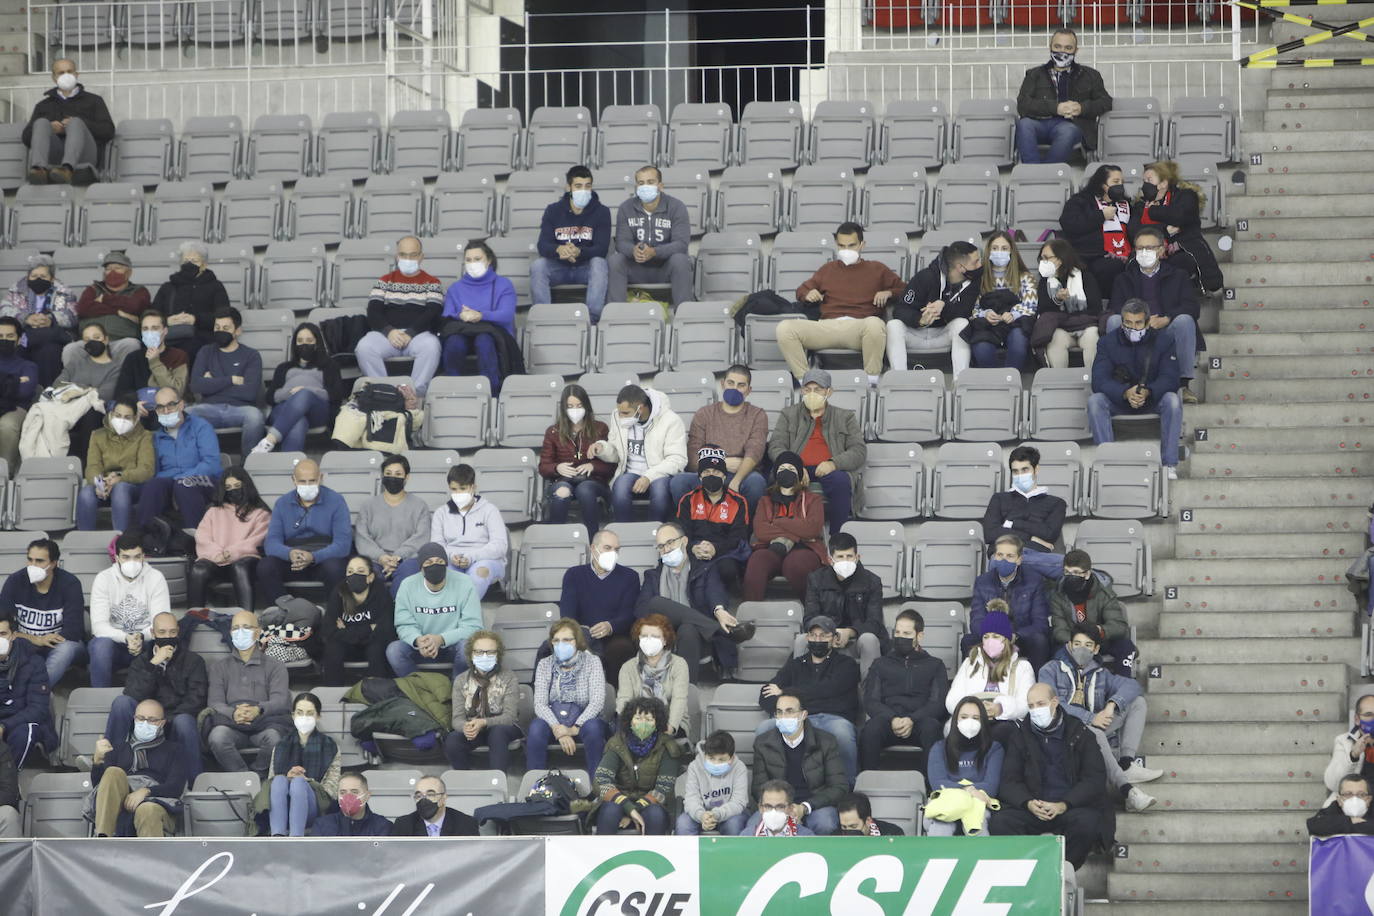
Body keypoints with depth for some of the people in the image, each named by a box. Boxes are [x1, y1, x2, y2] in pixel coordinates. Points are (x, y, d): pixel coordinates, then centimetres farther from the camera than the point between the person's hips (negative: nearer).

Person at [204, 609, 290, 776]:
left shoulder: (275, 667, 17)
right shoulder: (219, 668, 22)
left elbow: (280, 700, 0)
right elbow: (214, 703, 6)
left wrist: (258, 710, -25)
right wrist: (233, 713, -19)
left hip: (264, 724, -1)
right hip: (231, 725, 1)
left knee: (274, 737, -36)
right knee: (217, 736, -34)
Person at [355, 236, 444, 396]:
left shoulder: (432, 283, 15)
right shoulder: (385, 281, 21)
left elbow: (433, 313, 0)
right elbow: (373, 312, 8)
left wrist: (410, 333, -16)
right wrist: (389, 331, -12)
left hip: (419, 334, -2)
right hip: (386, 333, 2)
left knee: (431, 345, -38)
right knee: (364, 347, -32)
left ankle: (416, 394, -34)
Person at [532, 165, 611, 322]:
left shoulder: (601, 212, -4)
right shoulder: (553, 210, 1)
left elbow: (602, 249, -14)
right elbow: (542, 245, -10)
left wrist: (579, 252, -36)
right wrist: (559, 249, -35)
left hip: (587, 267, -1)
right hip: (559, 267, 1)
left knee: (599, 264, -34)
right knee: (537, 265, -28)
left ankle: (593, 318, -36)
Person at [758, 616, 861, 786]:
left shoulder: (846, 664, 17)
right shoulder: (794, 665, 27)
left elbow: (827, 690, -2)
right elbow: (765, 696, 15)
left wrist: (785, 692, 4)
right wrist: (781, 710, -9)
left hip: (833, 718, -2)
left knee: (842, 731, -39)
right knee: (764, 728, -28)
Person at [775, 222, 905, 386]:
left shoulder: (877, 269, 24)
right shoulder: (828, 269, 32)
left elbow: (903, 290, 24)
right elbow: (802, 290, 37)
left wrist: (889, 293, 1)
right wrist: (808, 294, 12)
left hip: (859, 326, -3)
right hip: (827, 327, 3)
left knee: (875, 324, -42)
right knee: (784, 328, -24)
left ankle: (872, 381, -27)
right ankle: (804, 381, -21)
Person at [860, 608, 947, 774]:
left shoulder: (935, 665, 23)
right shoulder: (881, 665, 27)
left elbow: (939, 703, 8)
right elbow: (870, 702, 12)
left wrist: (912, 719, -12)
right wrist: (892, 719, -10)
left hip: (920, 719, -1)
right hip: (888, 720, 1)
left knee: (931, 726, -37)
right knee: (871, 728, -35)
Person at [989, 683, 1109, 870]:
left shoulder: (1080, 734, 7)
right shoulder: (1020, 737, 13)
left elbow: (1094, 779, -1)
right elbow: (1009, 782, 7)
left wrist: (1063, 805, -16)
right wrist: (1029, 804, -16)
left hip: (1071, 807, -1)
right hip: (1032, 809, 1)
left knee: (1089, 822, -36)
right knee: (999, 821, -28)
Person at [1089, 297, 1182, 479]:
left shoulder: (1164, 340, -6)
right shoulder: (1108, 342, -5)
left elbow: (1170, 379, -15)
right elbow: (1099, 380, -16)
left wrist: (1147, 392, -35)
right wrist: (1126, 393, -35)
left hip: (1153, 398, -1)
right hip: (1118, 401, 1)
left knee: (1172, 400, -32)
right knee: (1095, 400, -29)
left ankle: (1169, 464, -30)